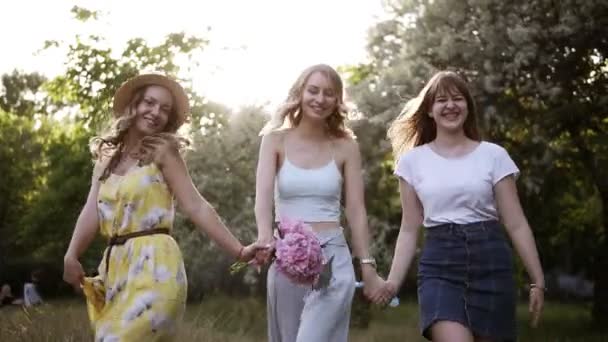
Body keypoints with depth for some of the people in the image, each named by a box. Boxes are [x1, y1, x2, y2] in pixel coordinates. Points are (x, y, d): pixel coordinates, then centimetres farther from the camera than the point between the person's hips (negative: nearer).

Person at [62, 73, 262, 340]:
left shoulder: (162, 150, 1)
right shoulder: (106, 158, 16)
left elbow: (195, 207, -4)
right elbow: (92, 211, 3)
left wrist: (238, 251, -12)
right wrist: (71, 255, -13)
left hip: (154, 265, -6)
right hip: (117, 267, 6)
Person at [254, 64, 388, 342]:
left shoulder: (345, 146, 3)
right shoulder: (276, 140, 2)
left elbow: (356, 210, 4)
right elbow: (263, 194, -12)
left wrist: (368, 266, -1)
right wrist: (264, 238, -31)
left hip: (332, 258, -1)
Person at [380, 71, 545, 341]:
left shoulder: (494, 155, 4)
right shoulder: (412, 160, 7)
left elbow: (516, 224, 4)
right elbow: (410, 229, 9)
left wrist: (537, 280, 0)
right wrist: (393, 281, -1)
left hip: (490, 261, 1)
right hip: (439, 264, -1)